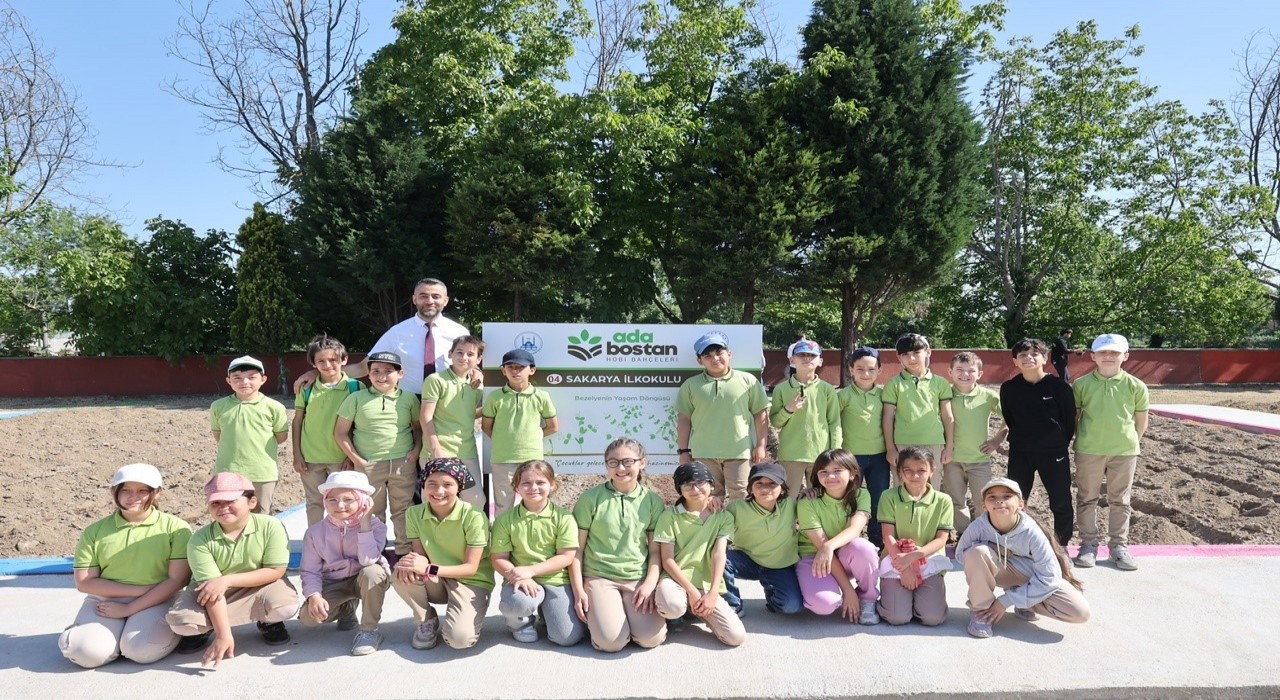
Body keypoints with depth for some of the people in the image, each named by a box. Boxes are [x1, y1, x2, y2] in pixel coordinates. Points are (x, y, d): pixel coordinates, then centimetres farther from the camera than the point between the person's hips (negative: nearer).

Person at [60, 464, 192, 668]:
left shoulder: (175, 527, -2)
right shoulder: (95, 531, 7)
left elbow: (178, 579, -8)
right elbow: (84, 582, 1)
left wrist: (129, 609, -12)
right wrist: (140, 589, -10)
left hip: (157, 601, -3)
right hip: (106, 600, 3)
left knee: (143, 650, -30)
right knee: (86, 651, -25)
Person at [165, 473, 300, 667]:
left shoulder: (271, 526, -21)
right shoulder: (200, 540, -20)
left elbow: (275, 571, -20)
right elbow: (212, 589, -24)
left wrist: (227, 580, -29)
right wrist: (223, 635, -30)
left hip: (259, 586, -1)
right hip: (212, 592, 1)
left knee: (286, 607, -32)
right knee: (181, 621, -28)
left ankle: (268, 621, 8)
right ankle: (205, 628, 11)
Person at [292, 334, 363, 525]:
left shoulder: (355, 387, -6)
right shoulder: (306, 388, -1)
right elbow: (297, 421, 5)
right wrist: (297, 454, 1)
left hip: (341, 458, -2)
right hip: (310, 458, 2)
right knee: (314, 502, 15)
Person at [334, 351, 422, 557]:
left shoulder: (409, 398, 5)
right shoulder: (357, 399, 1)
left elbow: (418, 428, 12)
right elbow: (340, 433, 2)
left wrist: (416, 451, -4)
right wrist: (356, 459, -4)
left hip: (403, 464, 1)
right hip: (369, 466, -1)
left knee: (403, 510, 8)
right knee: (371, 512, 9)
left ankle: (405, 551, 19)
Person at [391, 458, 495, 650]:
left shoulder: (474, 517, -21)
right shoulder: (415, 514, -7)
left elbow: (471, 568, -19)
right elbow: (420, 554, -4)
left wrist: (428, 569, -31)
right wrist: (412, 563, -30)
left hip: (471, 582, -4)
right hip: (437, 582, 4)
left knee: (459, 638, -28)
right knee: (400, 573, -26)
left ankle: (471, 616, 8)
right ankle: (426, 621, 0)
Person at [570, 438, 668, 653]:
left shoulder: (652, 500, 3)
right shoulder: (590, 499, -3)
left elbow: (656, 550, 6)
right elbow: (577, 549, 0)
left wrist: (650, 584, -8)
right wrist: (578, 591, -5)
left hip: (639, 578, 2)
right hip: (599, 577, -2)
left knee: (651, 638, -18)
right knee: (612, 641, -20)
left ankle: (635, 613, 14)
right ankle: (596, 613, 12)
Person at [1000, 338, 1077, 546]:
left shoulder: (1059, 387, -9)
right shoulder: (1008, 388, -2)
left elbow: (1070, 420, 0)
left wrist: (1060, 443, 4)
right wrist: (1021, 440, 9)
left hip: (1054, 453, -2)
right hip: (1020, 453, 2)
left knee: (1061, 502, 5)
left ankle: (1062, 545, 22)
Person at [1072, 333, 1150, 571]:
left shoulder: (1136, 386, -2)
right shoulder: (1081, 385, -3)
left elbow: (1141, 420, 8)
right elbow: (1073, 416, 6)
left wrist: (1131, 442, 10)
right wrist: (1078, 440, 7)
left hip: (1125, 452, 0)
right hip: (1088, 451, 0)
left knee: (1120, 501, 10)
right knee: (1087, 499, 8)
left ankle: (1119, 545, 22)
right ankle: (1088, 545, 19)